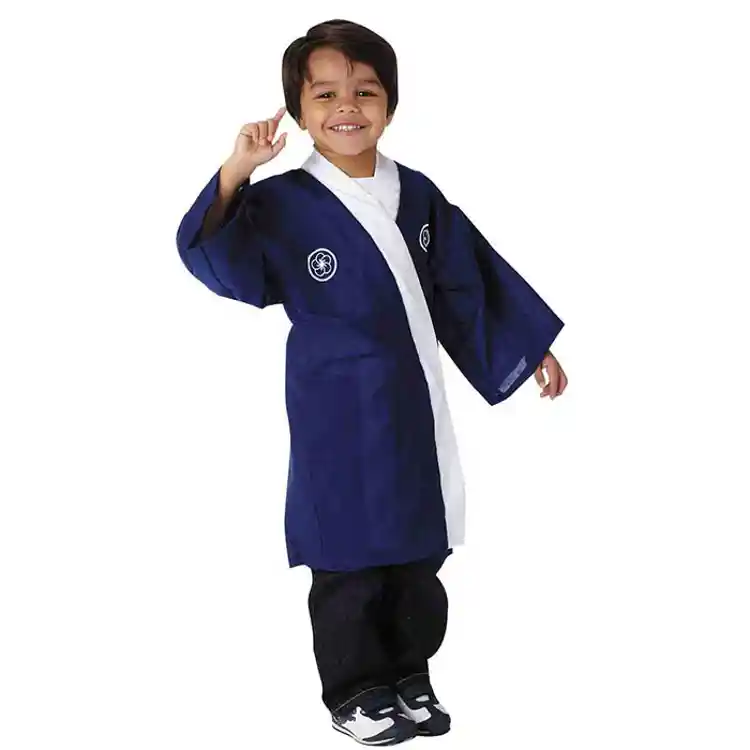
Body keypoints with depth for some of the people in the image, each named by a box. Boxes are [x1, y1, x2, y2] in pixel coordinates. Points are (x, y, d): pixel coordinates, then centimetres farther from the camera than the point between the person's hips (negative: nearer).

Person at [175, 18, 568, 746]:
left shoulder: (417, 194, 5)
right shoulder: (283, 204, -8)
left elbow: (469, 284, 12)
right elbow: (219, 262, -23)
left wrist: (530, 348, 14)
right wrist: (234, 177, -36)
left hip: (415, 405, 5)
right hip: (340, 416, -4)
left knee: (420, 554, 14)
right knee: (350, 561, 4)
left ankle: (408, 677, 30)